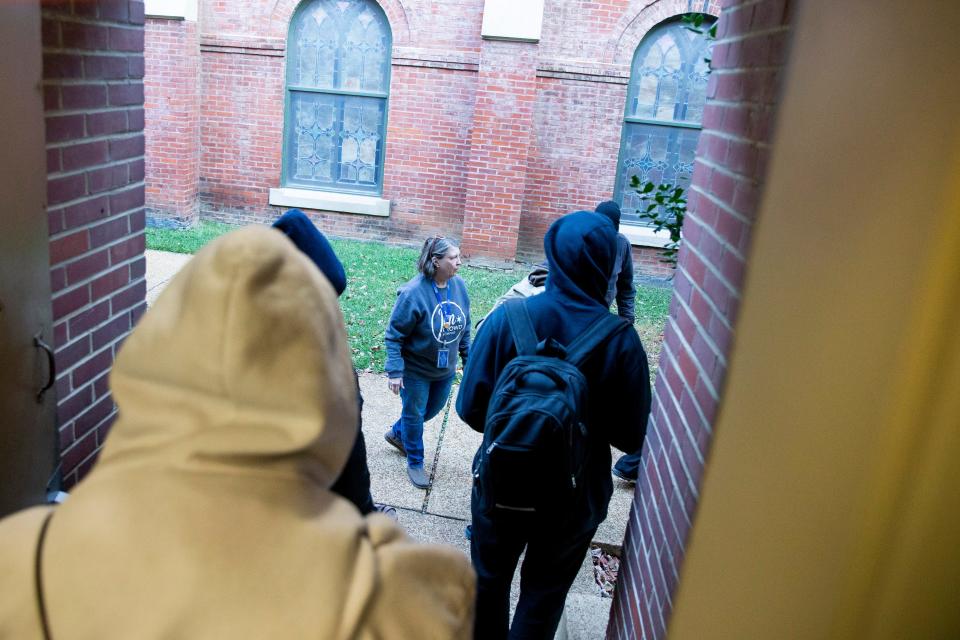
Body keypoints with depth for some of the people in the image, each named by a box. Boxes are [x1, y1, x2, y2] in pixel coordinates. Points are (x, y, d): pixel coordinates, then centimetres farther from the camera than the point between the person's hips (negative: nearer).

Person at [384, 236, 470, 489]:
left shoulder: (459, 285, -9)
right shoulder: (413, 292, -27)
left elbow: (464, 327, 6)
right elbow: (394, 335, -20)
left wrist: (468, 358, 10)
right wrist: (394, 371, -22)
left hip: (445, 369, 6)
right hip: (415, 369, -6)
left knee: (433, 408, 23)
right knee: (414, 414, 12)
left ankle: (397, 433, 51)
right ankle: (415, 463, 34)